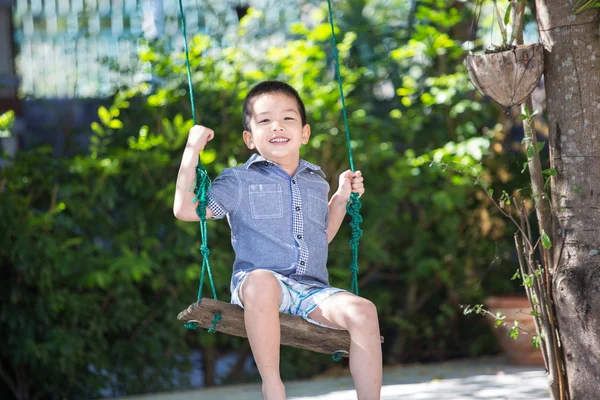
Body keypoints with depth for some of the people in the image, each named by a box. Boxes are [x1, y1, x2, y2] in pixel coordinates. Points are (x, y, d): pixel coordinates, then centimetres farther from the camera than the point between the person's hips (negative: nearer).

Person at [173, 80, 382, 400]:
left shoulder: (316, 182, 22)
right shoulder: (240, 181, 10)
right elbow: (185, 209, 2)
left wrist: (341, 198, 24)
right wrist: (192, 151, 0)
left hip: (312, 290, 4)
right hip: (258, 286, -4)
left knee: (363, 311, -25)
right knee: (261, 280, -42)